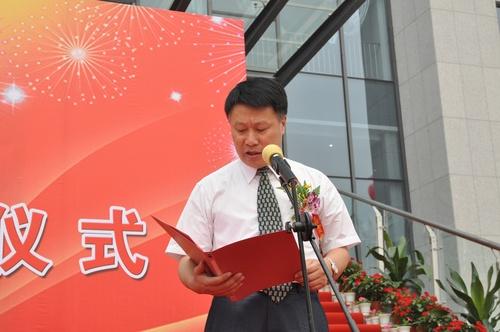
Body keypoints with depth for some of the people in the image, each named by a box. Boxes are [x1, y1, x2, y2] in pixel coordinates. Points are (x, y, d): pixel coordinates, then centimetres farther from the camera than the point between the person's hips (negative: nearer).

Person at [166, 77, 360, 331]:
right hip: (234, 311, -1)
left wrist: (328, 267, -8)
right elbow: (188, 259, 6)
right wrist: (197, 281, -17)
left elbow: (340, 247, 15)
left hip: (300, 310, 1)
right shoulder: (209, 188, 9)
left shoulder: (316, 183, 13)